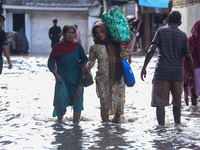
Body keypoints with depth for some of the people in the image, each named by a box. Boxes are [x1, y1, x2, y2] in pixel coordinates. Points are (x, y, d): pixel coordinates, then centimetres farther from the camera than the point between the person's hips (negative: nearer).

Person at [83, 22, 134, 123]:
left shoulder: (115, 44, 8)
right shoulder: (94, 48, 6)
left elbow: (124, 56, 1)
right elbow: (91, 61, 12)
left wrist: (131, 41, -1)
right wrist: (87, 66, -11)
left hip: (118, 78, 1)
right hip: (103, 80, -1)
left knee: (119, 101, 0)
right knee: (105, 103, -5)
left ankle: (117, 118, 27)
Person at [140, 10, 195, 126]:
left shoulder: (161, 31, 2)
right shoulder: (183, 35, 5)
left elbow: (152, 49, -8)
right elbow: (188, 57, 1)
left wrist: (144, 67, -7)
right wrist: (193, 76, 8)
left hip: (162, 73, -2)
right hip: (178, 73, 2)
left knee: (160, 102, -3)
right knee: (177, 102, 16)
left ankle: (161, 126, -14)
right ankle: (177, 125, 28)